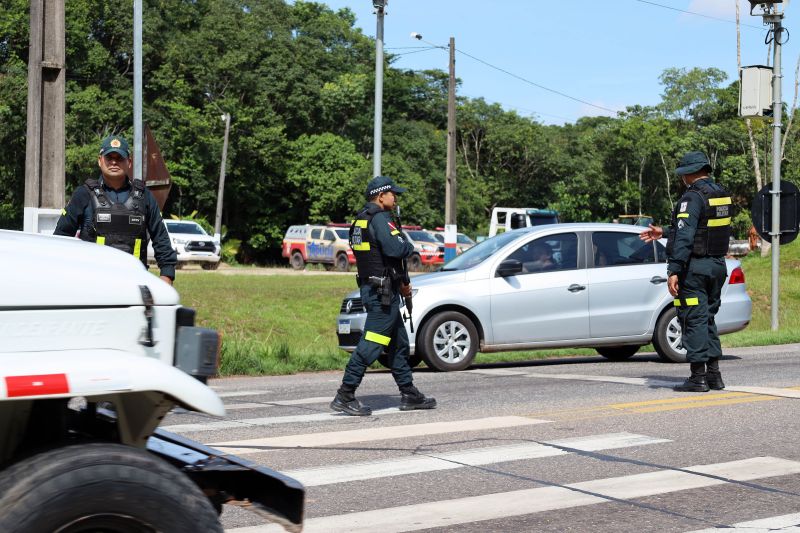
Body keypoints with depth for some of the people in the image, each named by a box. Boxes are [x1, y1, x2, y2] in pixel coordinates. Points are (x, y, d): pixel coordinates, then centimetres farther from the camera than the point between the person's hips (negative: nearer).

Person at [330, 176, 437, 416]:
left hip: (371, 287, 11)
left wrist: (400, 283, 19)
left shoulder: (360, 220, 17)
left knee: (399, 342, 16)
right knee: (371, 343, -9)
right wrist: (409, 246, -4)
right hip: (382, 291, -11)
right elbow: (395, 248, -27)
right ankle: (345, 395, -8)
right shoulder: (380, 218, -14)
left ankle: (409, 394, 22)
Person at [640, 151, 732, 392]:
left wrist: (674, 271, -24)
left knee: (694, 319, -3)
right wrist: (664, 232, 28)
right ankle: (714, 374, 16)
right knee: (708, 318, 16)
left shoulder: (692, 197, -15)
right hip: (717, 264, 8)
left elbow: (684, 237, -22)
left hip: (694, 267, -8)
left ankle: (698, 377, -2)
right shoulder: (721, 194, 13)